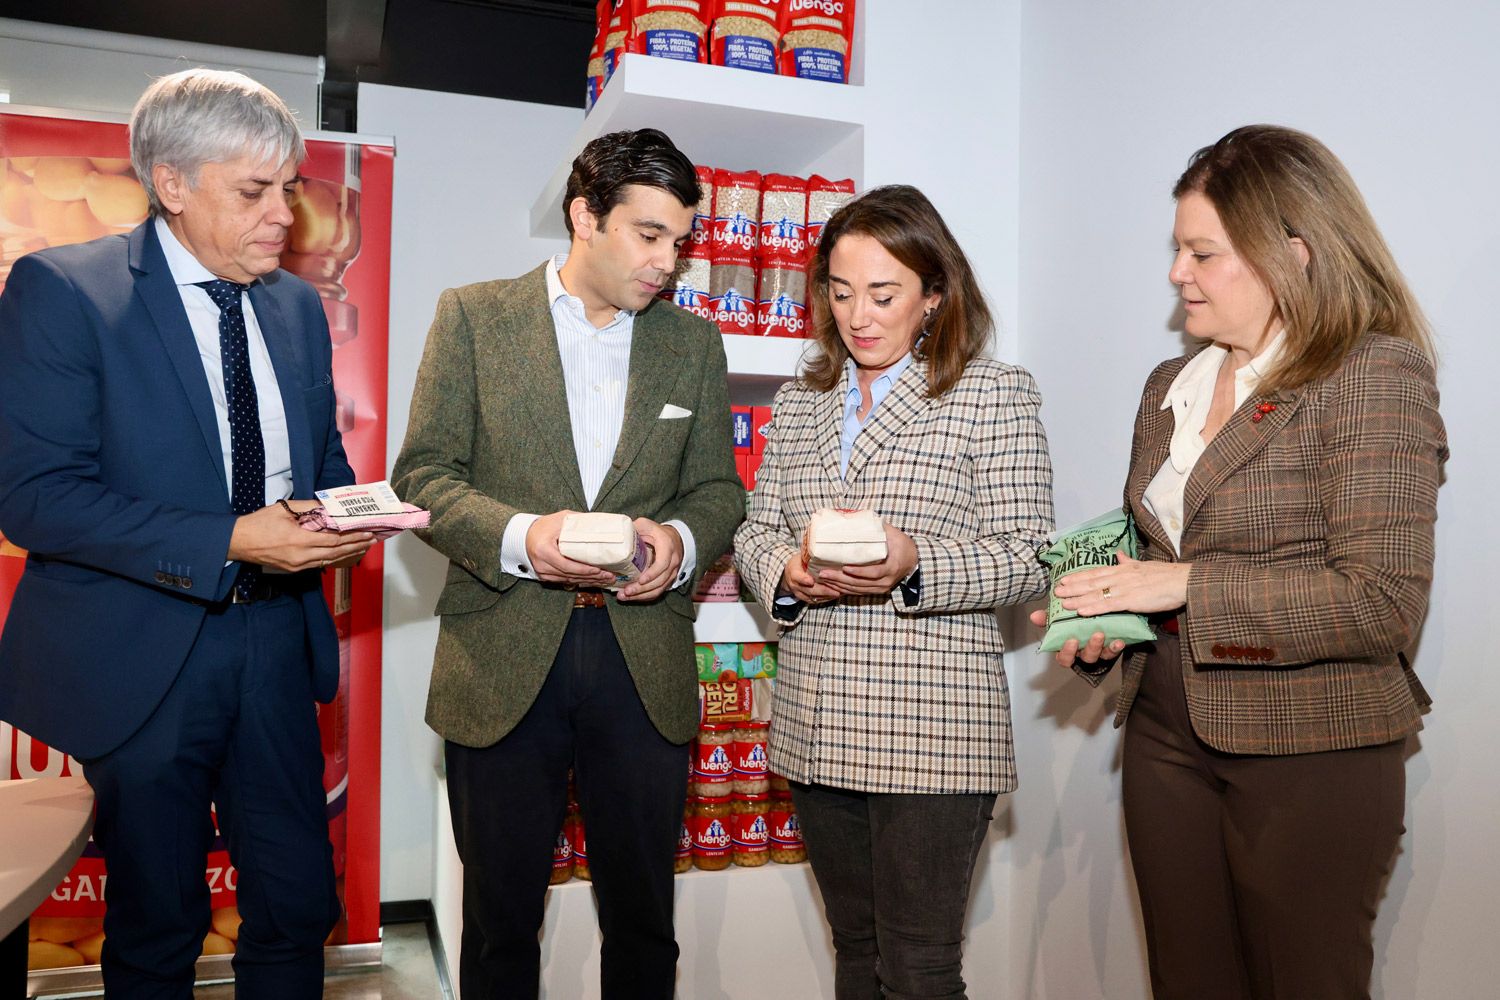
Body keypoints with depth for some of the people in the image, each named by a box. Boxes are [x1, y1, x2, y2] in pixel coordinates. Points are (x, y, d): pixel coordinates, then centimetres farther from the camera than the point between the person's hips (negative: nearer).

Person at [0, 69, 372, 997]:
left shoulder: (298, 304, 7)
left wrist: (345, 520, -7)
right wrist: (228, 544, -24)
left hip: (277, 641, 5)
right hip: (142, 654, -4)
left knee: (300, 905, 11)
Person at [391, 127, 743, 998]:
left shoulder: (695, 343, 10)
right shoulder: (473, 316, 3)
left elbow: (718, 489, 10)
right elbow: (424, 473, -1)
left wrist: (681, 540, -12)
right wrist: (518, 535, -19)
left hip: (645, 661, 2)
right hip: (504, 660, -1)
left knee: (644, 920, 14)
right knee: (501, 919, 14)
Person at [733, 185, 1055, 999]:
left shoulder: (995, 395, -3)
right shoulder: (798, 404, 12)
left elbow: (1027, 559, -7)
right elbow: (755, 530, 13)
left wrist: (913, 566, -24)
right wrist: (785, 572, -10)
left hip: (931, 732, -5)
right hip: (815, 731, 5)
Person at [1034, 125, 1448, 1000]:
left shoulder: (1375, 376, -11)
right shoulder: (1170, 386, 11)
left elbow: (1383, 601, -19)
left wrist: (1187, 586, -19)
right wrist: (1103, 628, 0)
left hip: (1308, 755, -6)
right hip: (1167, 738, 7)